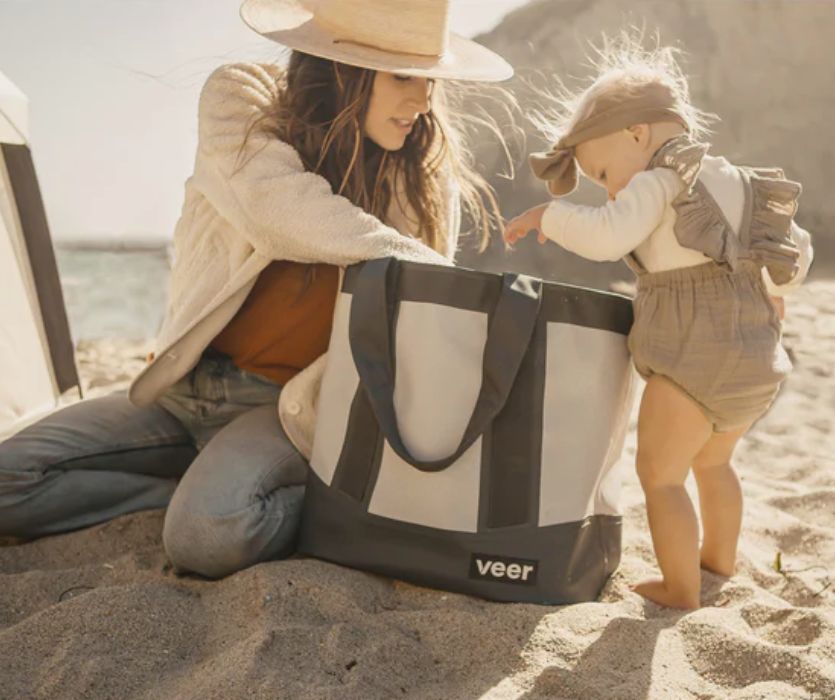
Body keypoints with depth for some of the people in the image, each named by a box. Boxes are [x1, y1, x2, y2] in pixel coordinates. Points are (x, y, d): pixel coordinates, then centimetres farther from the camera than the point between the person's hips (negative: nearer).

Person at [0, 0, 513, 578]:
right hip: (185, 389, 3)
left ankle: (311, 503, -2)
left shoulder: (426, 175, -4)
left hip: (288, 405, -2)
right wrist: (429, 267, -21)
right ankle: (194, 489, 1)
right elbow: (284, 212, -23)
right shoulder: (242, 100, -5)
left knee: (210, 534, -31)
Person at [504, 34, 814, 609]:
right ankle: (720, 555, 45)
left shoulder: (659, 182, -11)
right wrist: (767, 297, 35)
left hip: (695, 361, -9)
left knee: (660, 474, 5)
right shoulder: (737, 182, 15)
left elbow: (605, 236, -28)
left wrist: (548, 213, -13)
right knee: (712, 462, 28)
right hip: (755, 358, 9)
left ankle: (681, 588, 12)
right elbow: (798, 253, 20)